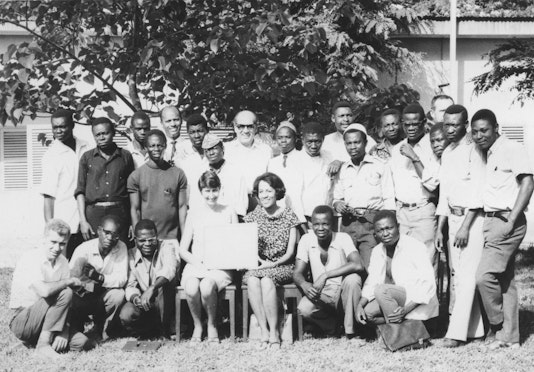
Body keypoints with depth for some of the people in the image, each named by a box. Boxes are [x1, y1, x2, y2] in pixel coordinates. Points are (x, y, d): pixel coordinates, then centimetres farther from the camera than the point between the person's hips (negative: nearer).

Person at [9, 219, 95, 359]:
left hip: (44, 321, 6)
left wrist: (63, 333, -14)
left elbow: (66, 305, 0)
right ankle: (43, 344, -19)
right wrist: (70, 281, -18)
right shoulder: (30, 258, -16)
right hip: (22, 323, -6)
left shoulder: (62, 262, 4)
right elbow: (44, 290, -34)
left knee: (82, 342, -15)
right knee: (64, 293, -26)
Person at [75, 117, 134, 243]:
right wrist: (83, 220, -3)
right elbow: (80, 190, 7)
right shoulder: (87, 158, 9)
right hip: (93, 213, 0)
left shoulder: (125, 156, 9)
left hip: (119, 213, 0)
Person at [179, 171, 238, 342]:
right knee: (191, 288, -32)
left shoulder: (229, 212, 10)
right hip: (195, 265, 1)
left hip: (221, 267, -1)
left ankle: (212, 325, -7)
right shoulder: (194, 214, 11)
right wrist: (198, 263, -9)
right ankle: (197, 325, -4)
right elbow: (183, 250, 9)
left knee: (206, 286, -34)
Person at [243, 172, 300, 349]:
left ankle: (274, 332, -26)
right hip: (256, 265, 2)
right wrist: (259, 261, -16)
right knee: (253, 281, -33)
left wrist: (274, 263, -14)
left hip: (282, 266, -2)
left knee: (266, 280, -34)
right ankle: (264, 332, -29)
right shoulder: (252, 217, 10)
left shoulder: (288, 216, 5)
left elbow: (290, 251, 1)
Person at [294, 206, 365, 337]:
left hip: (344, 291, -2)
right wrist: (304, 284, -29)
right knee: (304, 309, -29)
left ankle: (351, 329, -14)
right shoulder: (306, 240, -4)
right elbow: (297, 273, -4)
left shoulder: (342, 238, -13)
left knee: (353, 278, -34)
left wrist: (325, 276, -32)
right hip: (322, 294, 2)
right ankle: (330, 327, 6)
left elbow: (358, 266, -29)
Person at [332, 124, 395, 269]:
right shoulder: (343, 169, 17)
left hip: (372, 223, -3)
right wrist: (337, 204, 0)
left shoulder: (379, 166, 7)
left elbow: (389, 200, 4)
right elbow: (337, 197, 24)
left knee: (370, 269, -14)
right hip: (348, 224, 3)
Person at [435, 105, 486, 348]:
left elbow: (478, 191, -14)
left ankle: (457, 332, -10)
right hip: (453, 218, 8)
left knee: (467, 275, -10)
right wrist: (440, 228, 14)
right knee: (457, 274, 7)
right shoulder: (446, 154, 15)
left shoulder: (473, 150, -9)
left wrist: (465, 226, -18)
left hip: (472, 218, -8)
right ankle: (476, 328, 15)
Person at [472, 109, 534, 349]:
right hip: (491, 221, 8)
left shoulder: (511, 149, -7)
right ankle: (509, 336, 16)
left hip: (506, 221, -8)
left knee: (484, 276, -14)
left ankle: (498, 327, 4)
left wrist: (511, 221, -19)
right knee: (505, 280, 11)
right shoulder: (486, 156, 17)